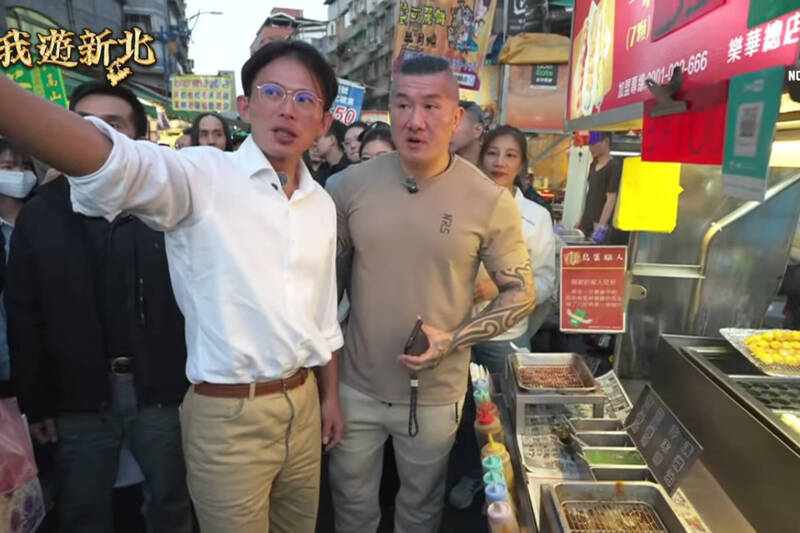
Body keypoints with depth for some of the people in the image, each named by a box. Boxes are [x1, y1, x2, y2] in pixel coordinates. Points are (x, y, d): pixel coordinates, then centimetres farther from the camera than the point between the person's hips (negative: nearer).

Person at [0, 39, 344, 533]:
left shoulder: (323, 204, 4)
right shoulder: (203, 177, -14)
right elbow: (113, 162, -35)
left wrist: (331, 394, 14)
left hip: (302, 403, 5)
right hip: (229, 414, -5)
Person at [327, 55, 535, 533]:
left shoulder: (491, 201, -15)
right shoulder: (352, 184, -7)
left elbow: (522, 293, -7)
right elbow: (330, 272, 5)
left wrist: (453, 340, -19)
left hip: (435, 394, -1)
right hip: (357, 385, 2)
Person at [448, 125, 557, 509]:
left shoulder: (536, 216, -4)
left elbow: (545, 281, -4)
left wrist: (500, 288, -19)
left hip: (505, 334, -1)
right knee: (462, 409, 15)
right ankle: (472, 474, 43)